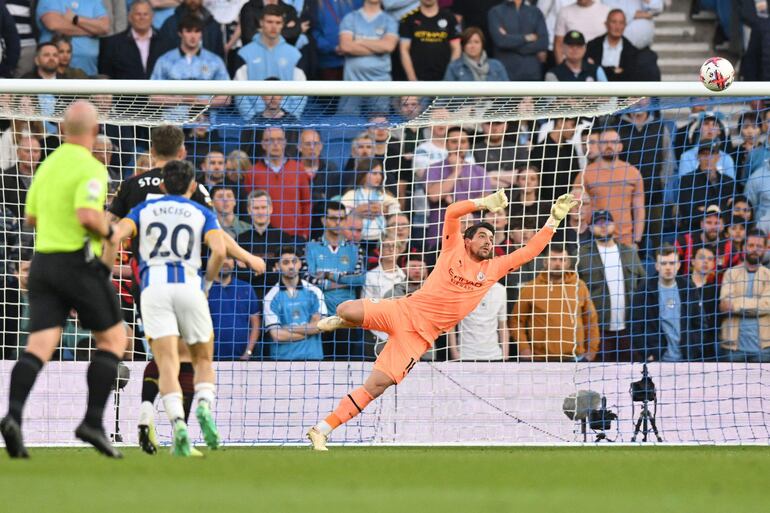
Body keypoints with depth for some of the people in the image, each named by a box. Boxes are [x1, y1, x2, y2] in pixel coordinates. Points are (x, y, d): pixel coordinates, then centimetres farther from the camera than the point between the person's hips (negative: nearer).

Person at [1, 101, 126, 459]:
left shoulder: (47, 165, 13)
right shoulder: (91, 169, -11)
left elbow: (31, 216, 21)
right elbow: (88, 215, -24)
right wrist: (108, 230, -5)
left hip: (43, 262, 6)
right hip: (79, 264, -6)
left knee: (39, 346, -2)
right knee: (113, 339, 8)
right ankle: (93, 422, -1)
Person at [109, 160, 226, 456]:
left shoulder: (144, 209, 18)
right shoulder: (202, 214, 14)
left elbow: (115, 234, 0)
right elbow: (219, 251, -4)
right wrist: (207, 282, 10)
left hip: (153, 285, 0)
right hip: (189, 286, 0)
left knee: (167, 363, -7)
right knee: (203, 360, 14)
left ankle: (177, 422, -30)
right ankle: (204, 407, -15)